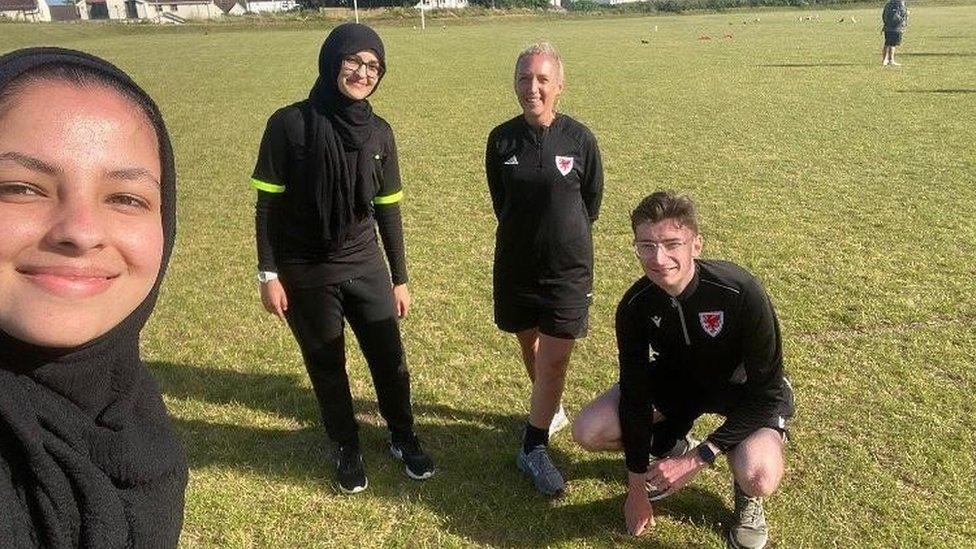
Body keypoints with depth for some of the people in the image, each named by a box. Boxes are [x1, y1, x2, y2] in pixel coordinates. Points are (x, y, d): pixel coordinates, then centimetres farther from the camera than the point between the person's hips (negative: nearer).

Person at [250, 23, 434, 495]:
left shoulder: (378, 132, -1)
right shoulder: (290, 124, -11)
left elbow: (388, 209, 5)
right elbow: (268, 204, -6)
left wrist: (400, 278, 7)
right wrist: (269, 274, -8)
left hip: (365, 267, 3)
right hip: (305, 275, -2)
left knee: (390, 360, 9)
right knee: (326, 367, 13)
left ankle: (403, 437, 34)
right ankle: (346, 448, 35)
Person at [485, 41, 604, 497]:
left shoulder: (579, 139, -10)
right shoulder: (501, 140, -5)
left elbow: (592, 202, 5)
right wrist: (528, 235, 12)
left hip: (568, 268, -2)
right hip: (515, 265, 3)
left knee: (554, 362, -5)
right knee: (530, 347, 18)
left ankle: (533, 448, 11)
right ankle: (550, 411, 44)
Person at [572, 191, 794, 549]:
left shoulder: (741, 292, -33)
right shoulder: (635, 306, -21)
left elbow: (767, 393, -25)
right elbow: (635, 394, -13)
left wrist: (699, 458, -30)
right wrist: (637, 487, -8)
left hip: (742, 389, -3)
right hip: (677, 379, 4)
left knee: (759, 478, -34)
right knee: (588, 431, -15)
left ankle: (748, 496, 8)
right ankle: (670, 445, 16)